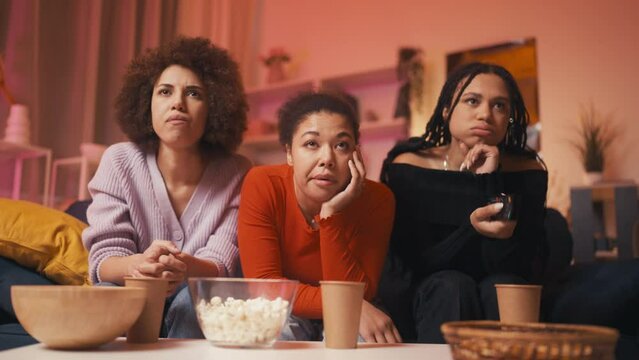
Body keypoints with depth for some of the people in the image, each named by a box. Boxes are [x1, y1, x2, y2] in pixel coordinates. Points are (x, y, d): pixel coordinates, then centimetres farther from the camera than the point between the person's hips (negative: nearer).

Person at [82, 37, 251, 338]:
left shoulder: (236, 175, -8)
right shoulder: (119, 162, -6)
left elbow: (220, 265, -16)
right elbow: (104, 258, -12)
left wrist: (186, 268, -42)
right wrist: (136, 265, -39)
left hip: (202, 308, 0)